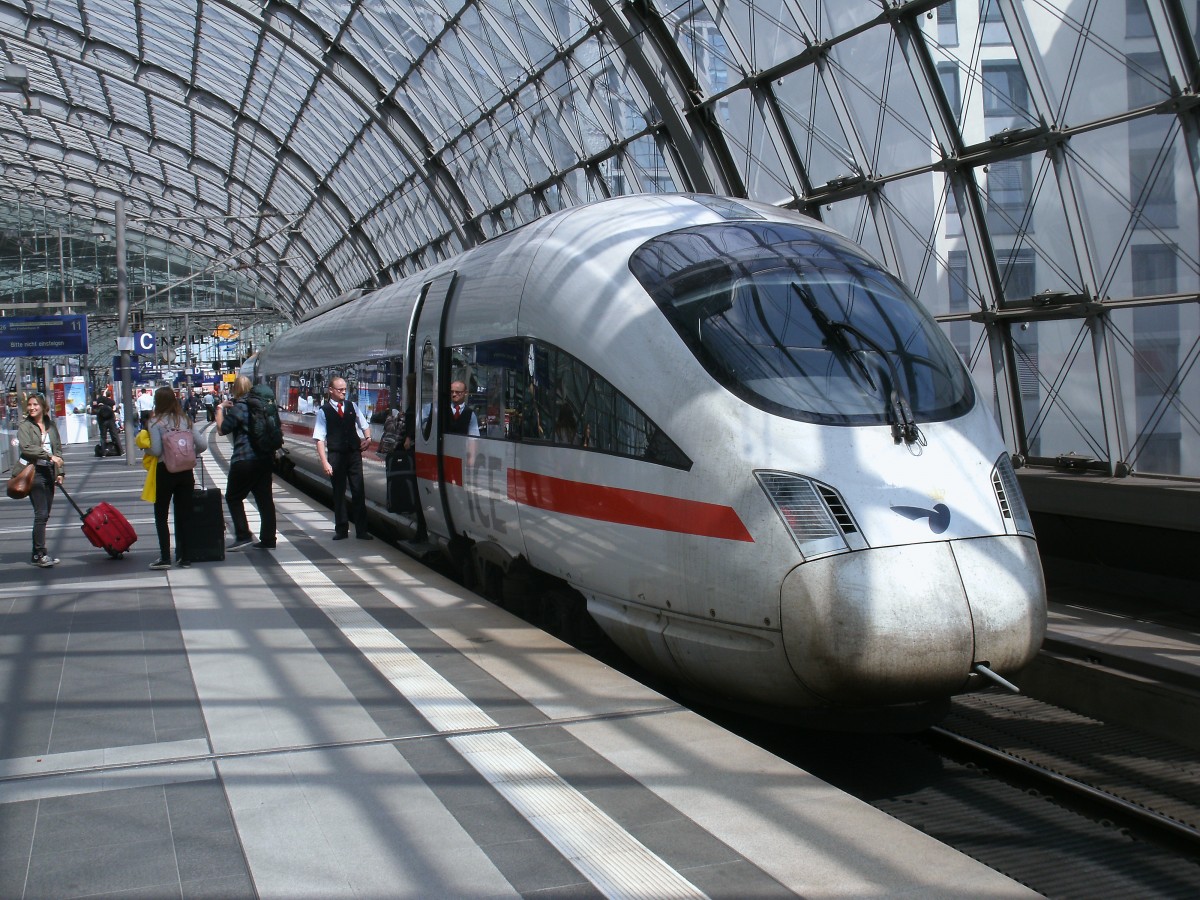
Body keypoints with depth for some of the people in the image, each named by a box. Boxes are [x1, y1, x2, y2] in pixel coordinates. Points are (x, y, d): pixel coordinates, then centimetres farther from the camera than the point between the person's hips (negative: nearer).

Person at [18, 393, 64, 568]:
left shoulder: (51, 426, 15)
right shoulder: (24, 426, 0)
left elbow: (58, 449, 16)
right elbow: (27, 448, -14)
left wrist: (60, 472, 7)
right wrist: (49, 456, -19)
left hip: (49, 472, 5)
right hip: (34, 472, -5)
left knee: (45, 514, 6)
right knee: (41, 514, -12)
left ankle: (37, 553, 13)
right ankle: (40, 554, -12)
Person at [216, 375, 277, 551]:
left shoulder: (238, 407, -10)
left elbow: (222, 429, -6)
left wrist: (220, 409, 3)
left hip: (244, 459, -7)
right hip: (265, 458, 7)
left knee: (233, 497, 6)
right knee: (265, 498, 8)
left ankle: (243, 535, -3)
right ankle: (268, 539, 8)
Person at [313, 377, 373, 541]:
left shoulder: (352, 406, 8)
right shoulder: (323, 410, -3)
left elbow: (364, 425, 21)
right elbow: (320, 439, -6)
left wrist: (367, 438, 0)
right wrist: (325, 462, -13)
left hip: (354, 454, 2)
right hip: (336, 455, -2)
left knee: (359, 491, 0)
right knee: (338, 493, 6)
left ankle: (361, 530, 4)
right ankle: (341, 530, 14)